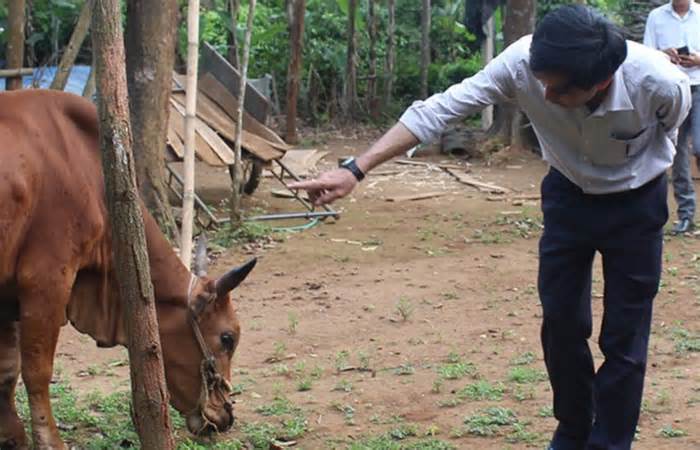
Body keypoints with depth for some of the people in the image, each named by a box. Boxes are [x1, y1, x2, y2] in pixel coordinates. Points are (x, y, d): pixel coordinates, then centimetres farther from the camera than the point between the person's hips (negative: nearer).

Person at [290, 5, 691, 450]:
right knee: (561, 323, 9)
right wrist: (356, 169, -36)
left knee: (623, 338, 1)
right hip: (568, 196, 2)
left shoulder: (659, 82, -36)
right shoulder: (522, 63, -33)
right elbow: (439, 109, -31)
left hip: (635, 204, -2)